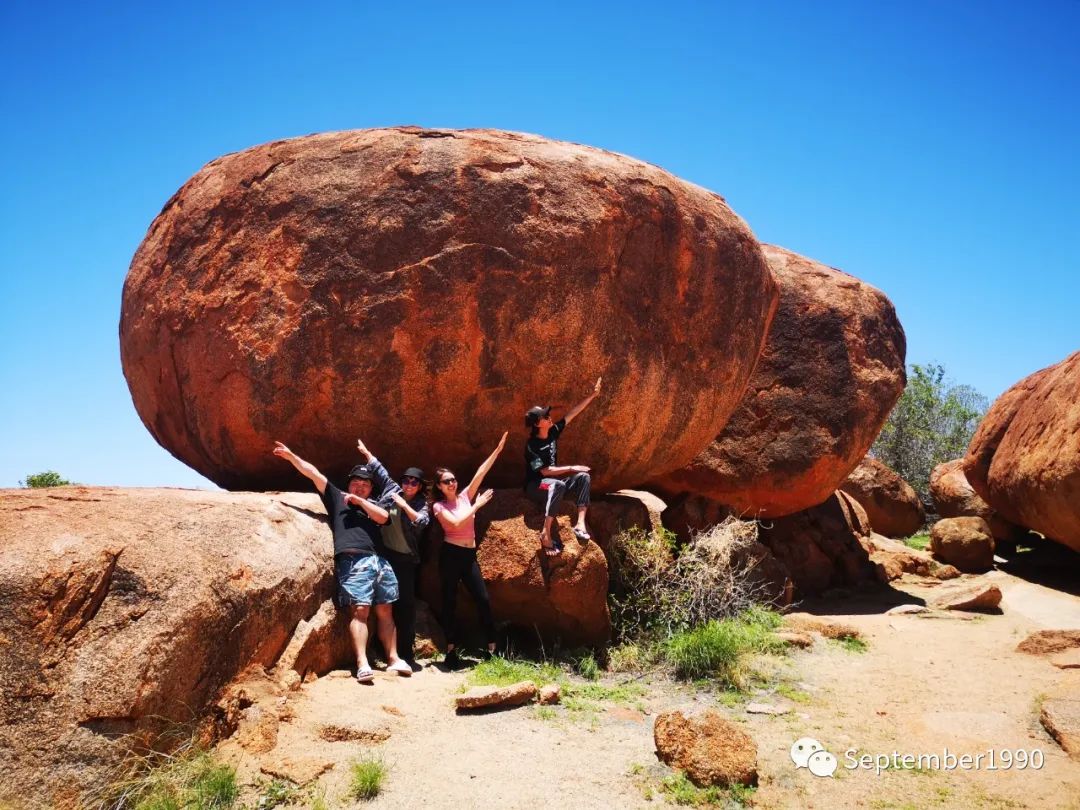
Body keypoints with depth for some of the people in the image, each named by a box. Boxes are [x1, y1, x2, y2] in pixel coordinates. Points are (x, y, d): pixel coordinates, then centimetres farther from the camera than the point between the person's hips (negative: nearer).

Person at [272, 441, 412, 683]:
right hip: (353, 561, -4)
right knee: (359, 609, -15)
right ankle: (362, 664, -20)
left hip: (379, 561, 4)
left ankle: (393, 659, 7)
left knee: (384, 611, 4)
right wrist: (291, 456, 3)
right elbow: (313, 473, 10)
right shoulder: (337, 498, 17)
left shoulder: (372, 505, 24)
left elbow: (383, 517, 1)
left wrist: (359, 500, 4)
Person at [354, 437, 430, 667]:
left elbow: (422, 522, -16)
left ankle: (405, 652, 2)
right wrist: (365, 452, 27)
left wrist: (404, 505, -20)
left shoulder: (421, 504, 2)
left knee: (406, 602, -4)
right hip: (382, 552, 2)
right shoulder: (391, 489, 8)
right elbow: (378, 469, 20)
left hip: (404, 558, -2)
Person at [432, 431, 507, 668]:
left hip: (469, 555, 4)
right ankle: (451, 650, 7)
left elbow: (481, 472, 2)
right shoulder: (439, 506, -1)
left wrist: (498, 449, -5)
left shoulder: (465, 496, 9)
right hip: (450, 554, -4)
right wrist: (477, 506, -14)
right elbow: (456, 524, -18)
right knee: (450, 601, 1)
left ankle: (492, 647, 3)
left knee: (483, 599, -2)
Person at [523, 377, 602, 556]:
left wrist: (592, 395, 2)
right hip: (535, 486, -8)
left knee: (583, 477, -12)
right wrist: (571, 468, -20)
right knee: (558, 485, -39)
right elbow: (545, 471, -22)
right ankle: (545, 534, -38)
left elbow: (572, 413, 4)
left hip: (552, 483, 8)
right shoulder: (532, 445, -17)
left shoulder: (553, 432, 3)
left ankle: (580, 524, -24)